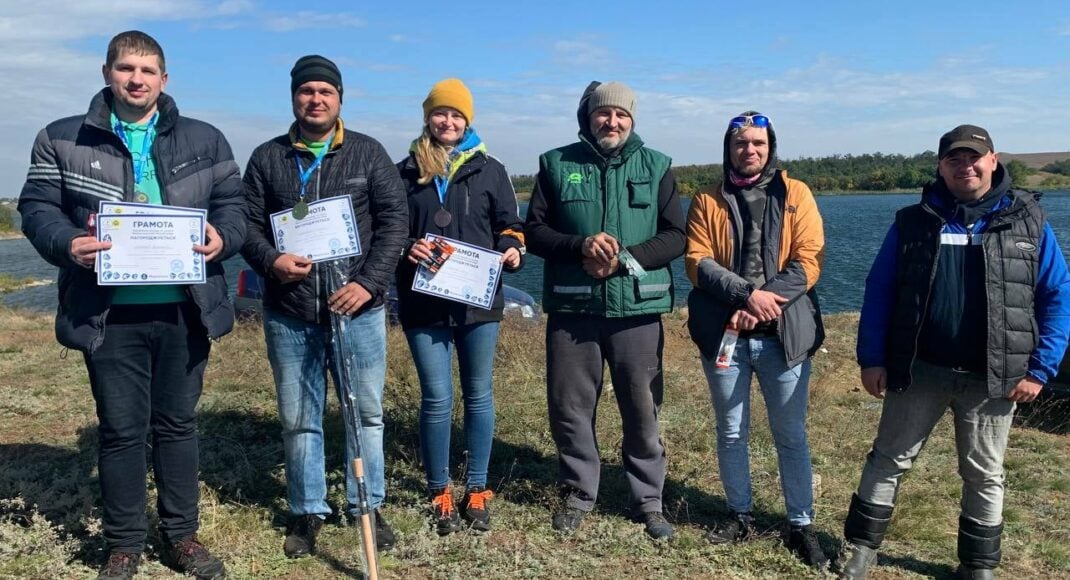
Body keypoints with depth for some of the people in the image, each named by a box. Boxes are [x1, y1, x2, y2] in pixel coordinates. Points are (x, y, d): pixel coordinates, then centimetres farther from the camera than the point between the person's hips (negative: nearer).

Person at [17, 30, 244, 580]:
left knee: (178, 423, 12)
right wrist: (67, 244, -17)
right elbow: (37, 207, 3)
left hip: (185, 308, 1)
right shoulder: (62, 140, 5)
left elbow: (231, 202, 10)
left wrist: (222, 237, -12)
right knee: (120, 428, 6)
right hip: (109, 312, -1)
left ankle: (181, 535, 25)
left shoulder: (205, 140, 9)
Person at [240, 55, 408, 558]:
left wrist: (369, 282, -12)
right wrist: (271, 261, -15)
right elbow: (248, 224, 6)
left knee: (366, 412, 7)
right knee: (298, 419, 9)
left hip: (358, 309, -1)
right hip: (288, 313, 1)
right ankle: (307, 511, 23)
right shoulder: (266, 158, 7)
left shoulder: (368, 153, 4)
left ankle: (367, 506, 22)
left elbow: (394, 219, -2)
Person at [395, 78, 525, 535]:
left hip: (479, 300, 1)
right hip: (424, 302, -1)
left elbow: (509, 224, 10)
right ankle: (439, 493, 17)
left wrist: (513, 250, -10)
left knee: (479, 394, 9)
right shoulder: (406, 172, 7)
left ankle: (477, 491, 21)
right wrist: (406, 249, -11)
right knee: (437, 399, 1)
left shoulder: (490, 170, 8)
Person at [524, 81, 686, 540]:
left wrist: (625, 258, -14)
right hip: (572, 307, 1)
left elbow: (675, 237, 1)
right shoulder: (556, 164, 5)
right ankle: (578, 492, 27)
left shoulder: (656, 166, 5)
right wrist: (580, 245, -15)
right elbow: (534, 231, 3)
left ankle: (648, 499, 22)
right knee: (569, 406, 8)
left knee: (642, 409, 6)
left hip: (637, 308, 0)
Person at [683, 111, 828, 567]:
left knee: (791, 436, 6)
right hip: (725, 334, 1)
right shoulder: (708, 201, 7)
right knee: (731, 433, 11)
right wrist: (747, 295, -18)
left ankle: (801, 525, 19)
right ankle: (740, 516, 27)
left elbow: (808, 260, -5)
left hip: (782, 335, -1)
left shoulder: (795, 194, 5)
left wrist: (765, 302, -16)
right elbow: (698, 262, -4)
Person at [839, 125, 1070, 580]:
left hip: (992, 378, 0)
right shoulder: (913, 222, 0)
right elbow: (879, 292, 1)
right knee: (889, 459, 8)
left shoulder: (1028, 221, 0)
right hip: (918, 370, 0)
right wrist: (871, 358, -5)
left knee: (984, 475, 13)